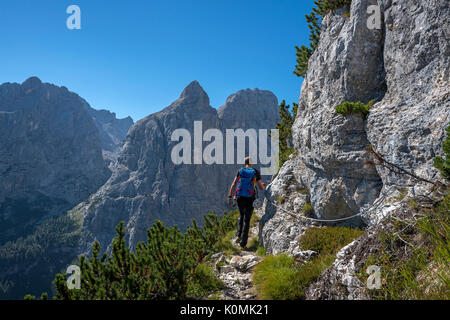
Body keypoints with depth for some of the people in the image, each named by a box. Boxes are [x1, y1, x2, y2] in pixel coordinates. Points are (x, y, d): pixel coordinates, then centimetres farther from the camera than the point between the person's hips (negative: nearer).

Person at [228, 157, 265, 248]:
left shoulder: (240, 171, 4)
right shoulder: (256, 172, 0)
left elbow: (233, 184, -3)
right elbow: (261, 188, 3)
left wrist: (230, 196, -3)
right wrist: (262, 185, 26)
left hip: (240, 197, 2)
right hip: (250, 199, -2)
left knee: (241, 216, 24)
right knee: (247, 220, 3)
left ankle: (239, 235, 12)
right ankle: (243, 242, 1)